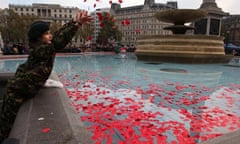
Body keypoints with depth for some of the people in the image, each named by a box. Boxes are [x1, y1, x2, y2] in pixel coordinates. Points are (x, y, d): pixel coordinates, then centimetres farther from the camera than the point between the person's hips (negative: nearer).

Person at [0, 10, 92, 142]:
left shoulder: (41, 46, -2)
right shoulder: (40, 49, -28)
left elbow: (59, 35, -2)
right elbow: (59, 41, -38)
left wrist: (74, 21, -7)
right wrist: (76, 23, -36)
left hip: (23, 88, 9)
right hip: (17, 91, -9)